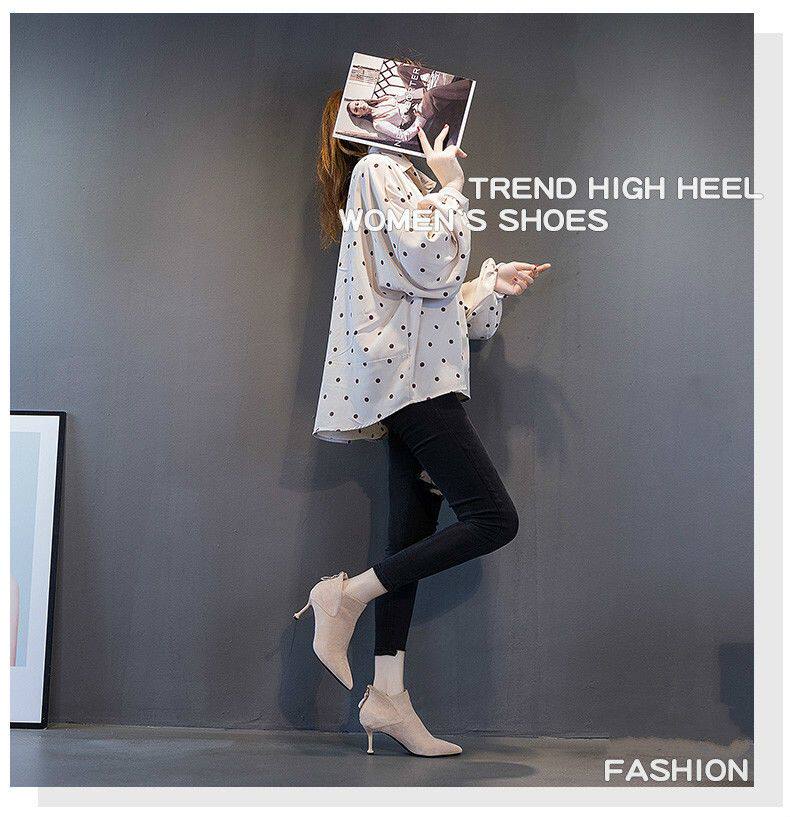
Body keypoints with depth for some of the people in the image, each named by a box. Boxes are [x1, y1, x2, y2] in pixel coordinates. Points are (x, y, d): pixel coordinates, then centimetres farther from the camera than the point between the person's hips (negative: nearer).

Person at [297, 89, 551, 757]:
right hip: (408, 374, -10)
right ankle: (348, 595, -9)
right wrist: (451, 188, -5)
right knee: (494, 519, -14)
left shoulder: (397, 178, 28)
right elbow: (426, 265, -17)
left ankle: (388, 694, 6)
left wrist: (493, 282, 14)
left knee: (414, 533, 5)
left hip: (416, 376, 10)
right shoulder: (378, 171, -3)